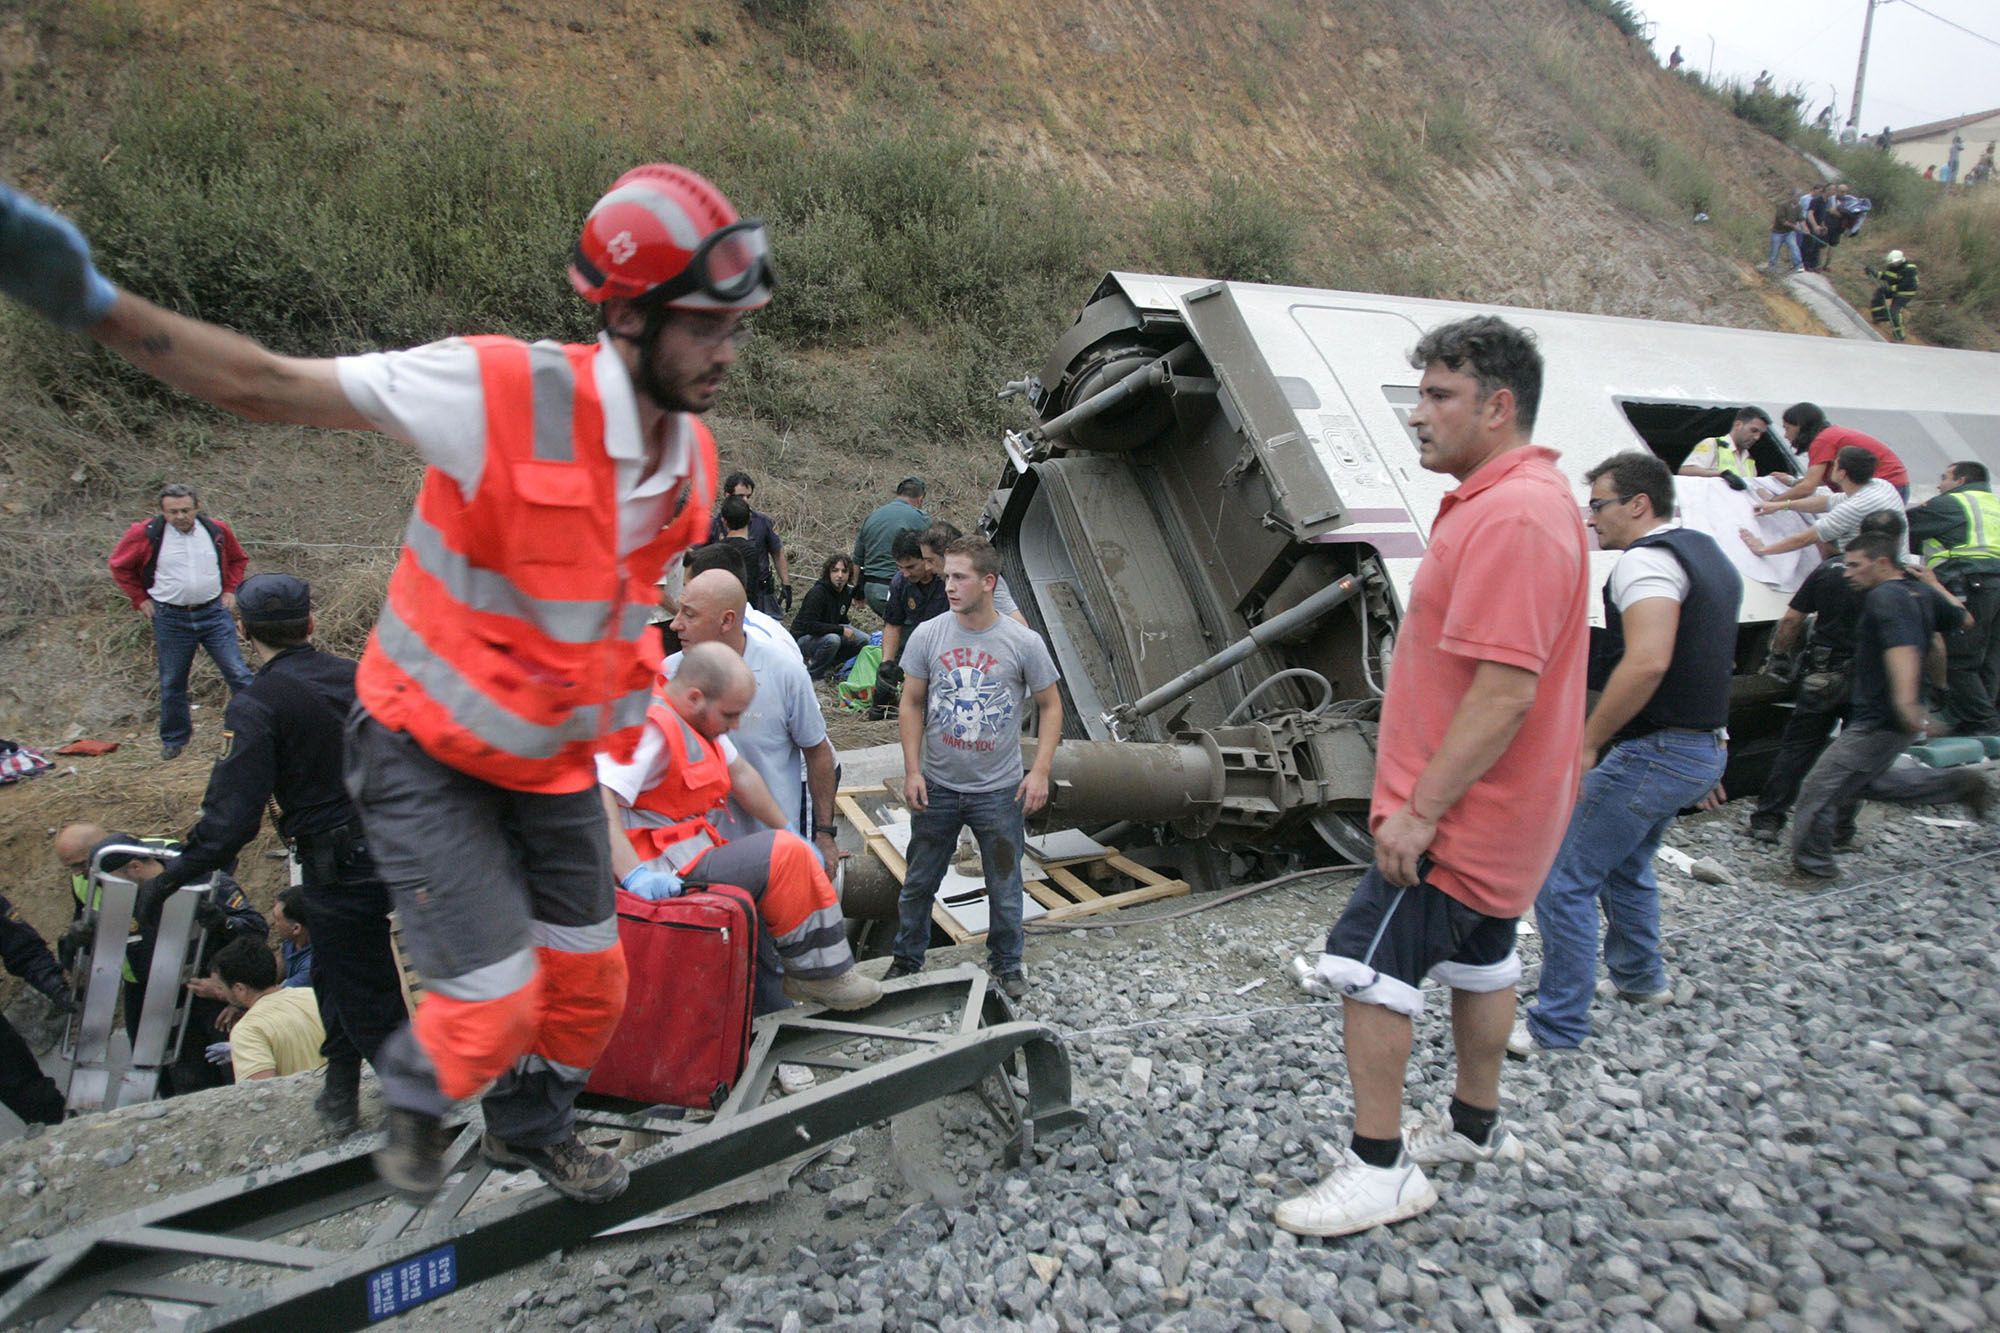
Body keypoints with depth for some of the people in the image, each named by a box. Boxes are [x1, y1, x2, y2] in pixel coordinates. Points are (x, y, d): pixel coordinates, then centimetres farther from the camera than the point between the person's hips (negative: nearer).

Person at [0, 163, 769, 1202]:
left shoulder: (693, 461, -6)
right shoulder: (502, 391, -27)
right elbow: (272, 387, -23)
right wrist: (96, 304, -33)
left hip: (551, 760, 6)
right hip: (426, 757, -6)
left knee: (588, 986, 14)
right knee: (495, 1008, -6)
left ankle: (533, 1130, 46)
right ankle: (415, 1090, 32)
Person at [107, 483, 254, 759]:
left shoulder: (216, 530, -3)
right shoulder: (146, 534, -8)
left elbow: (238, 559, 17)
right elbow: (120, 566, 7)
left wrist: (229, 590, 7)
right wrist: (140, 599, 3)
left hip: (214, 613, 1)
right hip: (171, 619, 0)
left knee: (238, 673, -2)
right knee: (172, 682, 11)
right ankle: (174, 739, 27)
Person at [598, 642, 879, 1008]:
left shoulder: (694, 717, 9)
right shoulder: (650, 726, -22)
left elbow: (740, 774, 17)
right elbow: (599, 798, -32)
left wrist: (790, 833, 16)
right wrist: (635, 875, -40)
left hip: (697, 851, 11)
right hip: (667, 873, -10)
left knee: (797, 852, 6)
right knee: (785, 854, -15)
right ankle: (818, 973, 0)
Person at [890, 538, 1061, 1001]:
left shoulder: (1024, 643, -10)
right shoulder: (927, 636, -6)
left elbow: (1050, 706, 0)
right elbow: (911, 705, 1)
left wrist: (1040, 771, -9)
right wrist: (912, 770, -6)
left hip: (999, 790, -1)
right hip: (937, 787, 1)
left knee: (1005, 886, 12)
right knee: (919, 882, 15)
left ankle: (1006, 965, 33)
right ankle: (907, 961, 35)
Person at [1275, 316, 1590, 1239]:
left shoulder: (1514, 515, -24)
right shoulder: (1513, 500, 11)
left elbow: (1504, 689, -30)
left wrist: (1420, 809, -26)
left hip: (1458, 818, -11)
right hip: (1493, 815, 11)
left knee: (1366, 968, -5)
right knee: (1479, 959, 21)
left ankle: (1380, 1171, 7)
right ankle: (1477, 1128, 38)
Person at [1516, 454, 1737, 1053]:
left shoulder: (1646, 560, -16)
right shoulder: (1709, 555, 16)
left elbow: (1647, 663, -31)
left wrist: (1586, 743, -24)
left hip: (1652, 752, -11)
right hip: (1704, 747, 11)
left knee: (1563, 881, -5)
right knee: (1626, 864, 29)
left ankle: (1557, 1026, 1)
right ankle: (1640, 978, 46)